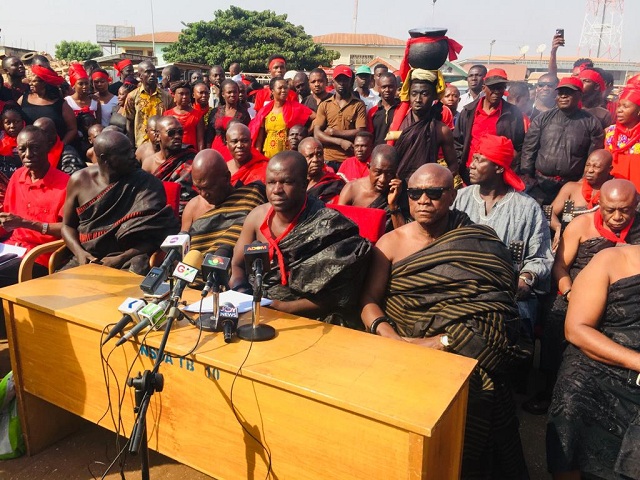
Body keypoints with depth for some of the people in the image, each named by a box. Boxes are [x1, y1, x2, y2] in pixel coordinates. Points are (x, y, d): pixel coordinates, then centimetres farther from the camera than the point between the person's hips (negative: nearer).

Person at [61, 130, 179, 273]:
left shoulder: (147, 183, -5)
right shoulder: (80, 180, 4)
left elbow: (154, 236, -7)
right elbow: (67, 225, 13)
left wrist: (120, 259, -16)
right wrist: (79, 252, -6)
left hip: (128, 260, -3)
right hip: (87, 257, 4)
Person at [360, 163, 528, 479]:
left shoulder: (478, 242, 6)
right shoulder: (391, 243, 10)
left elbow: (494, 310, -5)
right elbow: (369, 302, 3)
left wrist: (443, 341, -17)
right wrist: (392, 337, -16)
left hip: (468, 347, -1)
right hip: (405, 344, 1)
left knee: (469, 383, -23)